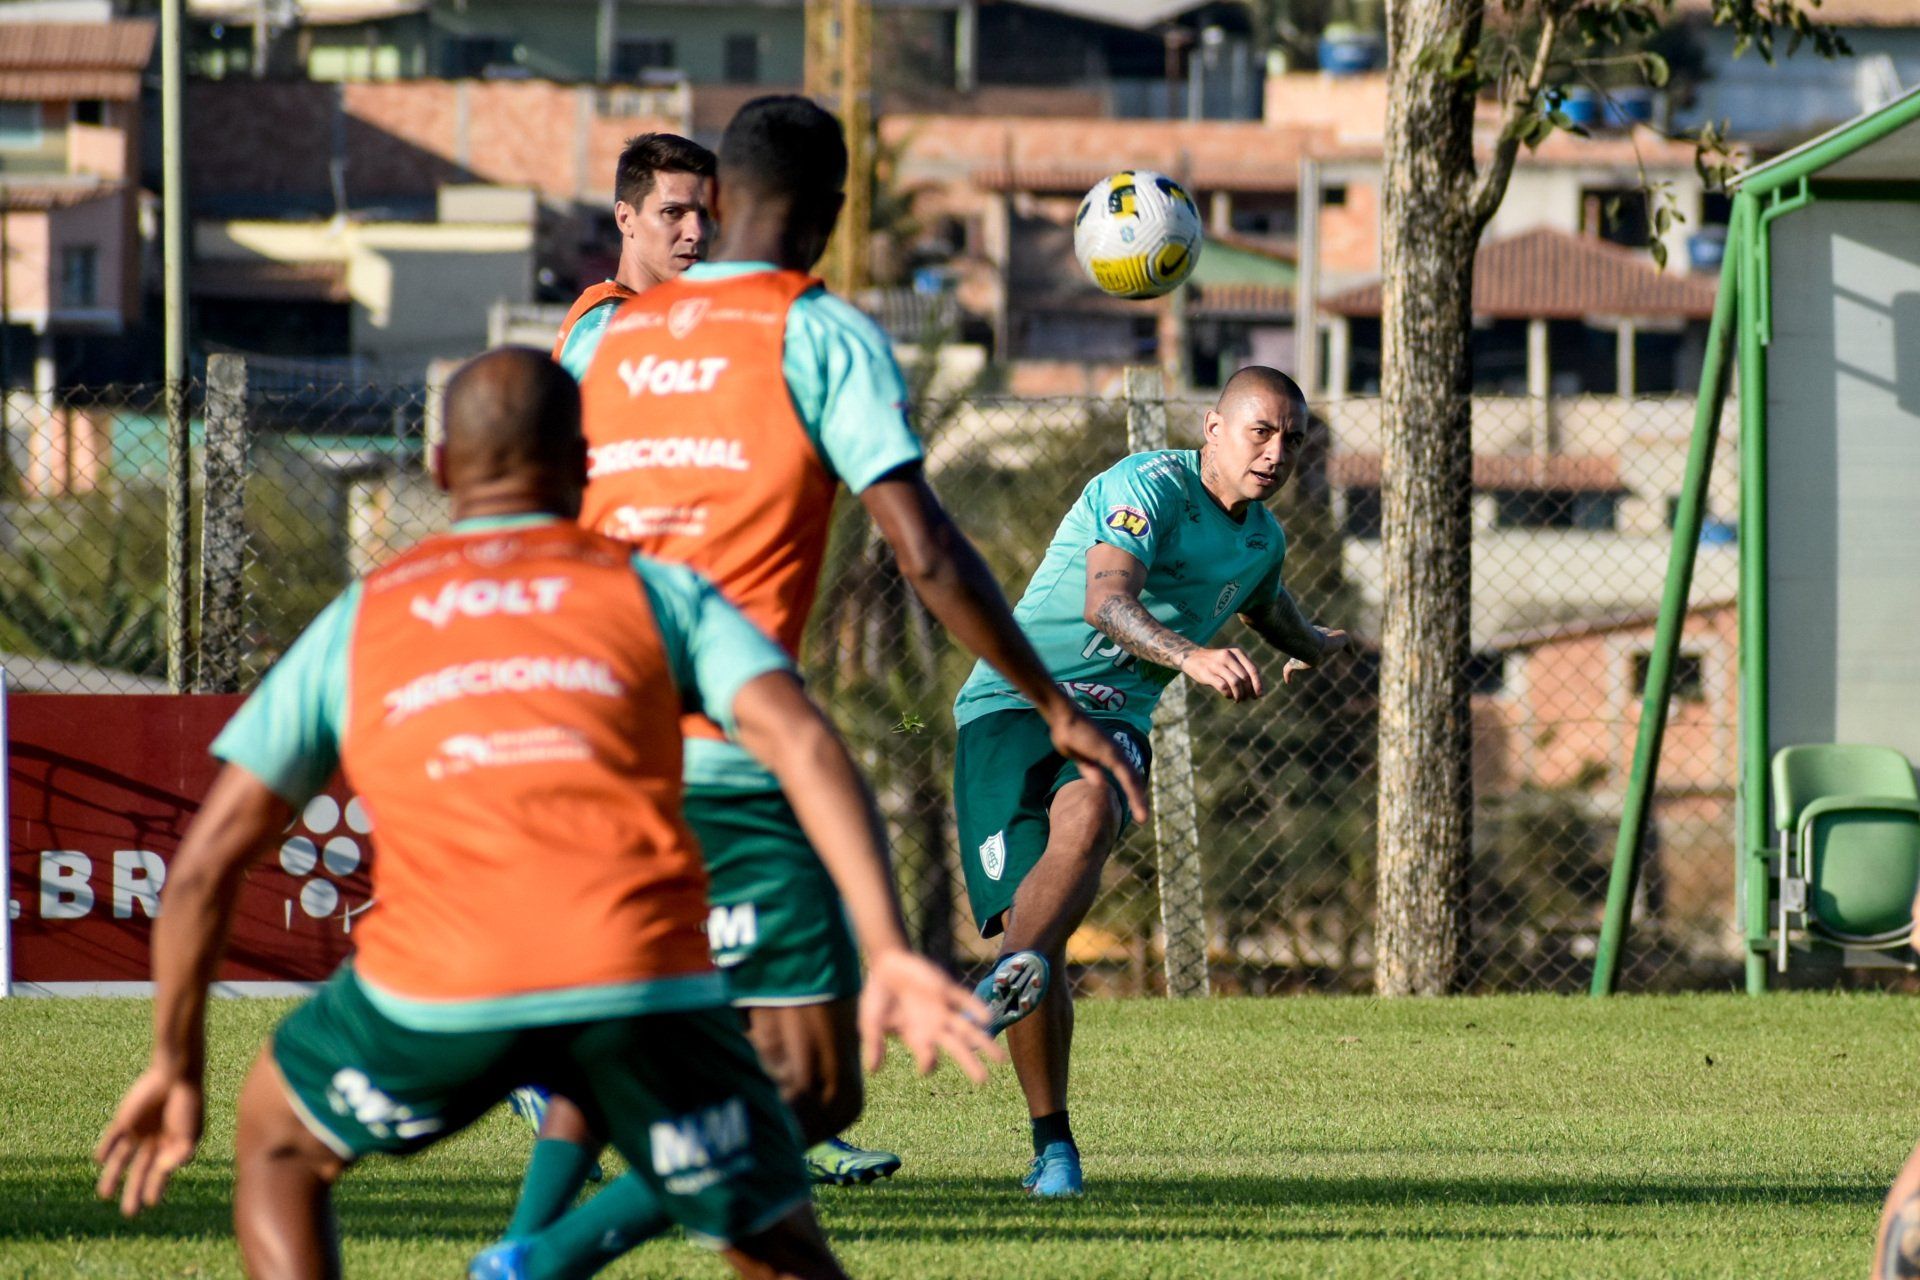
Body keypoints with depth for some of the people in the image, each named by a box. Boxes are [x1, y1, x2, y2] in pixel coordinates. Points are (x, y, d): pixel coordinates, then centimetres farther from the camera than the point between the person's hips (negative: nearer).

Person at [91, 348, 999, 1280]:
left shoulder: (356, 621, 24)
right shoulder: (660, 592, 20)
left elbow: (207, 862, 22)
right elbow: (801, 744, 2)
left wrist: (175, 1065, 32)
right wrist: (890, 954, -6)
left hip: (436, 992, 0)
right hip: (645, 983, 0)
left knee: (279, 1141, 29)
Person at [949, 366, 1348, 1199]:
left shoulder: (1263, 539, 15)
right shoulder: (1148, 489, -12)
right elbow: (1106, 599, -30)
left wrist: (1311, 645, 62)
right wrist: (1192, 656, -48)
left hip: (1112, 717, 5)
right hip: (1012, 700, -5)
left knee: (1087, 816, -34)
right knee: (1032, 925, -17)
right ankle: (1051, 1144, -4)